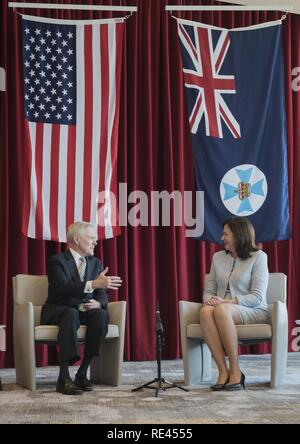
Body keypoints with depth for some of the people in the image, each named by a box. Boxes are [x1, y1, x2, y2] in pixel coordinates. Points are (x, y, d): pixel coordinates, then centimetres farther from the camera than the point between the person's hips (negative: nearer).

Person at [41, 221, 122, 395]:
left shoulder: (96, 263, 14)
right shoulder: (57, 261, -5)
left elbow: (103, 295, 7)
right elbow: (62, 287, -24)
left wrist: (98, 303, -19)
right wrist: (94, 284, -35)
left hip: (86, 310, 5)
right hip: (59, 310, -4)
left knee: (101, 315, -29)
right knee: (71, 314, -38)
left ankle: (83, 372, -24)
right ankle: (64, 378, -39)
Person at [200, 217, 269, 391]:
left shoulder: (258, 257, 0)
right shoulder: (218, 257, 17)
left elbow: (257, 297, -8)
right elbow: (209, 290, 16)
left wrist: (227, 301, -19)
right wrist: (209, 299, -9)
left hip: (254, 312, -4)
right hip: (224, 308, 4)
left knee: (221, 310, -37)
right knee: (205, 311, -33)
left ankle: (235, 370, -31)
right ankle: (224, 371, -36)